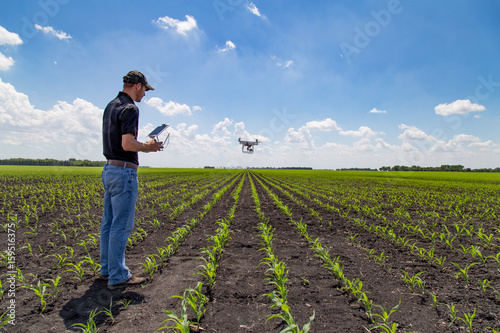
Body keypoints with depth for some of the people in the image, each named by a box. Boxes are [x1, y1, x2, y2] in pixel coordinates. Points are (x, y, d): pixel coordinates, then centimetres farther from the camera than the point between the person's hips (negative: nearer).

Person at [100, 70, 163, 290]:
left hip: (109, 169, 10)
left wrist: (143, 145, 17)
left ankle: (107, 269, 27)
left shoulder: (110, 106, 16)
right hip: (124, 171, -10)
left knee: (109, 222, 15)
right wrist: (149, 147, -7)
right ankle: (118, 277, 6)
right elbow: (127, 144, -24)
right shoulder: (129, 109, -14)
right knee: (121, 225, -3)